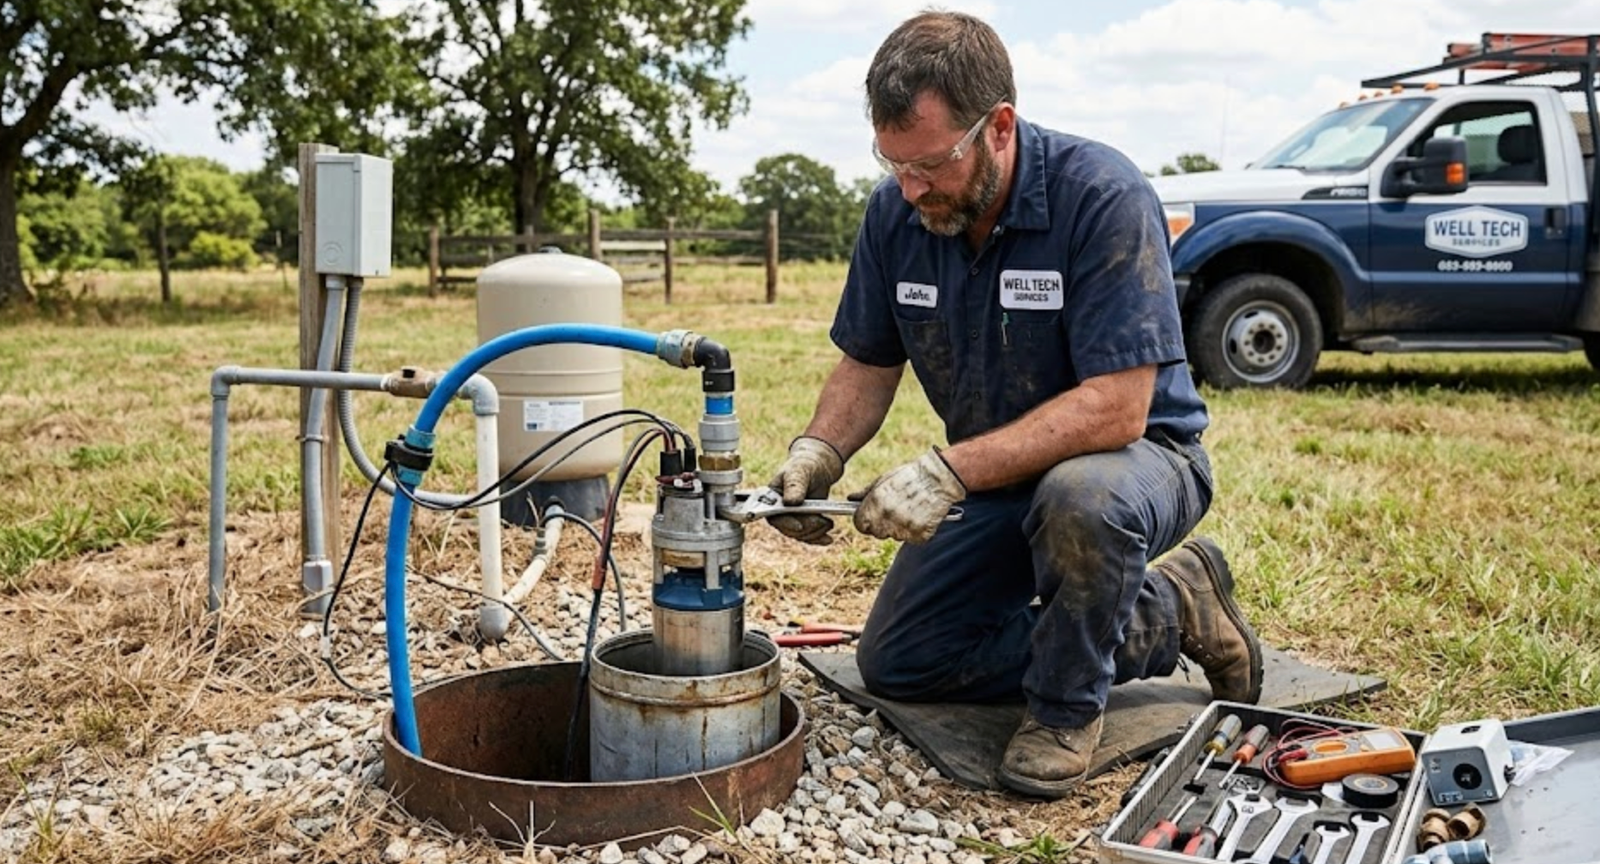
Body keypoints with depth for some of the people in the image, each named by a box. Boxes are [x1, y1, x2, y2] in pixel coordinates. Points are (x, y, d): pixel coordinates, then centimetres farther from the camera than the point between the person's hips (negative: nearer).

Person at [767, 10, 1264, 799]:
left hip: (1135, 453, -6)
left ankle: (1066, 704, -9)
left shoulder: (1102, 197, -27)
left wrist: (950, 471, -39)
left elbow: (1115, 408, -33)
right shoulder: (895, 212, -10)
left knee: (1079, 498, -41)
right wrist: (818, 450, -17)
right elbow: (867, 365, 3)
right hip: (997, 473, 6)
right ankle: (1163, 618, 8)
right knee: (894, 662, 2)